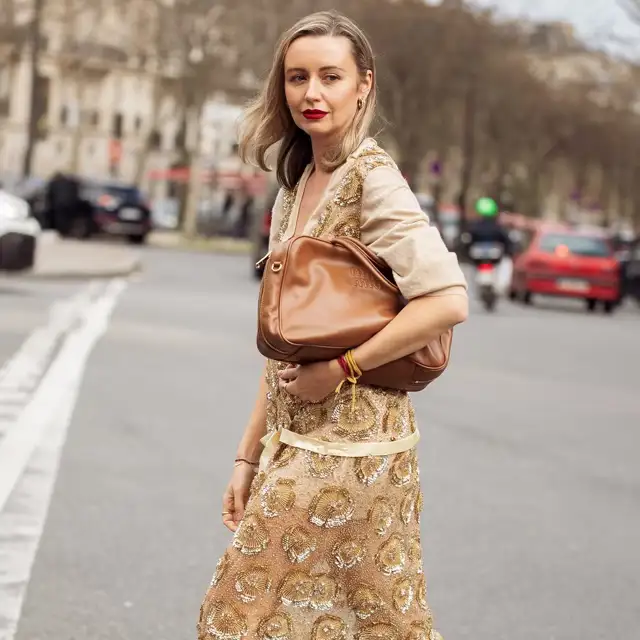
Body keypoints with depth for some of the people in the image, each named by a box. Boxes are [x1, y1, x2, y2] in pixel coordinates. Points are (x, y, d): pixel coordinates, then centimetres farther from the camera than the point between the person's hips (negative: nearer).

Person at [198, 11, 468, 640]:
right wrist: (249, 454, 12)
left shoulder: (371, 179, -12)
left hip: (347, 443, -7)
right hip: (298, 439, 7)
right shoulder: (295, 188, 12)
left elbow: (448, 300, -22)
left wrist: (341, 366, -18)